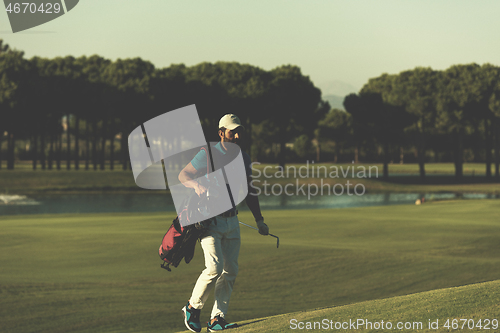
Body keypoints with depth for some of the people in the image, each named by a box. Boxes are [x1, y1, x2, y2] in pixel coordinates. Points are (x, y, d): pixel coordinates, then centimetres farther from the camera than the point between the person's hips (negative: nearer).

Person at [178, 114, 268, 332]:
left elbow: (248, 191, 19)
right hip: (210, 219, -6)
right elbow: (183, 175, -5)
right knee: (215, 267, -18)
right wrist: (198, 185, -26)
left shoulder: (243, 158, 10)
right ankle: (193, 308, 2)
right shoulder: (208, 154, -7)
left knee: (230, 271, 0)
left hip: (232, 221, 6)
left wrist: (259, 220, 18)